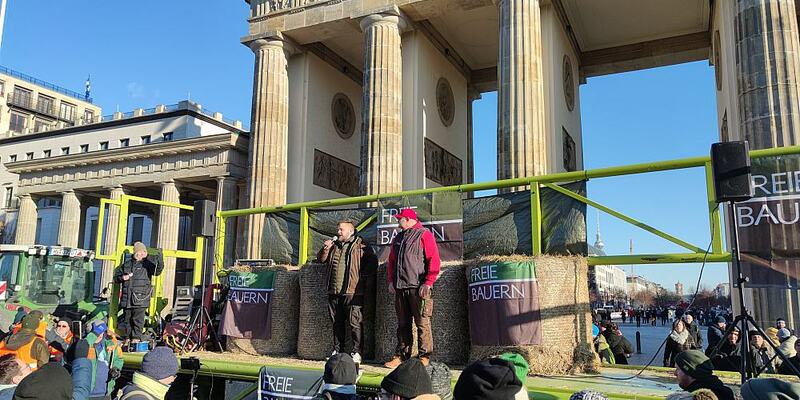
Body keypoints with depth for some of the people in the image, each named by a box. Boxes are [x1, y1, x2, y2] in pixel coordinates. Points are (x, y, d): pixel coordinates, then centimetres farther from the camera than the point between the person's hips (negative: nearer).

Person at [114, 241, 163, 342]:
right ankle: (128, 338, 25)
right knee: (127, 319, 13)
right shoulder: (127, 264, 15)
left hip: (140, 299, -5)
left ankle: (137, 338, 3)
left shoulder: (147, 264, 0)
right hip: (126, 299, 5)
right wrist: (122, 278, -1)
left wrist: (159, 261, -39)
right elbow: (116, 276, 23)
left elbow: (157, 271, -18)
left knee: (138, 319, -4)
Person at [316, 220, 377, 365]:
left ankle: (357, 353, 1)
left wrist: (360, 274, -11)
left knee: (355, 323, -5)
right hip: (334, 292, 6)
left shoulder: (361, 245, -1)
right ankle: (337, 351, 20)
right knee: (337, 323, 12)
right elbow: (321, 259, 20)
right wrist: (325, 249, 1)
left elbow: (373, 263, -4)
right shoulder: (334, 245, 19)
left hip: (352, 292, -6)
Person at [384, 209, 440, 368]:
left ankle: (424, 357, 3)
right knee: (403, 324, 11)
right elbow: (391, 261, 24)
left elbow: (434, 260, -10)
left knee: (422, 324, -3)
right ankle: (401, 355, 17)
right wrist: (391, 281, 12)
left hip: (418, 288, -7)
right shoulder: (398, 238, 20)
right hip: (400, 288, 7)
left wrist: (427, 283, -15)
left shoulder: (424, 235, -3)